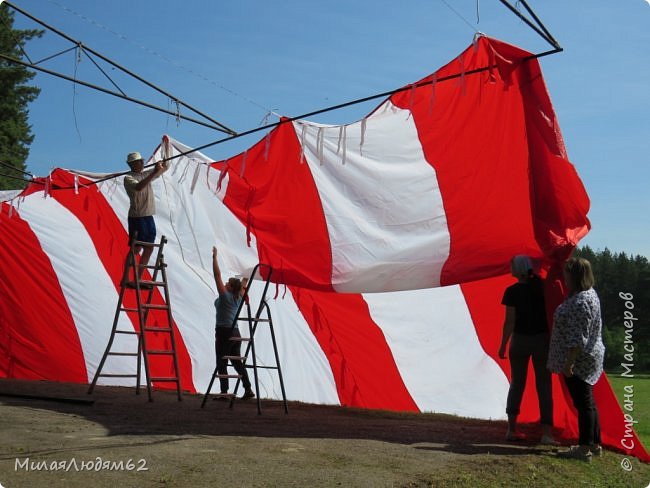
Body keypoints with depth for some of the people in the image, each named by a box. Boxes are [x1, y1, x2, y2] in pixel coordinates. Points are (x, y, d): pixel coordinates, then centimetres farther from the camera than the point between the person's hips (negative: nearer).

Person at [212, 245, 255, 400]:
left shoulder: (225, 296, -7)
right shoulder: (238, 298, 9)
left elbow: (217, 275, -8)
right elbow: (243, 285, 30)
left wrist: (214, 257, -6)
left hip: (224, 333, -7)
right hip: (235, 333, 7)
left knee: (222, 363, -4)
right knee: (237, 362, 11)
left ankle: (224, 392, -8)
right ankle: (248, 389, 8)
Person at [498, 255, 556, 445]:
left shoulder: (512, 291, -11)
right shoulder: (541, 286, -4)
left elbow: (509, 322, -10)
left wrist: (503, 345, -3)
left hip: (520, 341, -1)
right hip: (542, 340, 1)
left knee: (517, 384, 11)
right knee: (544, 386, 5)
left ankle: (512, 429, 15)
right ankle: (546, 432, 0)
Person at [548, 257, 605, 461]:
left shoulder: (580, 301, -22)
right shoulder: (590, 294, 11)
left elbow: (579, 337, -25)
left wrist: (569, 362, -23)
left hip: (579, 360, -10)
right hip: (588, 359, 10)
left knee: (583, 403, -3)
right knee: (587, 402, 18)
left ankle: (585, 449, 5)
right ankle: (595, 445, 27)